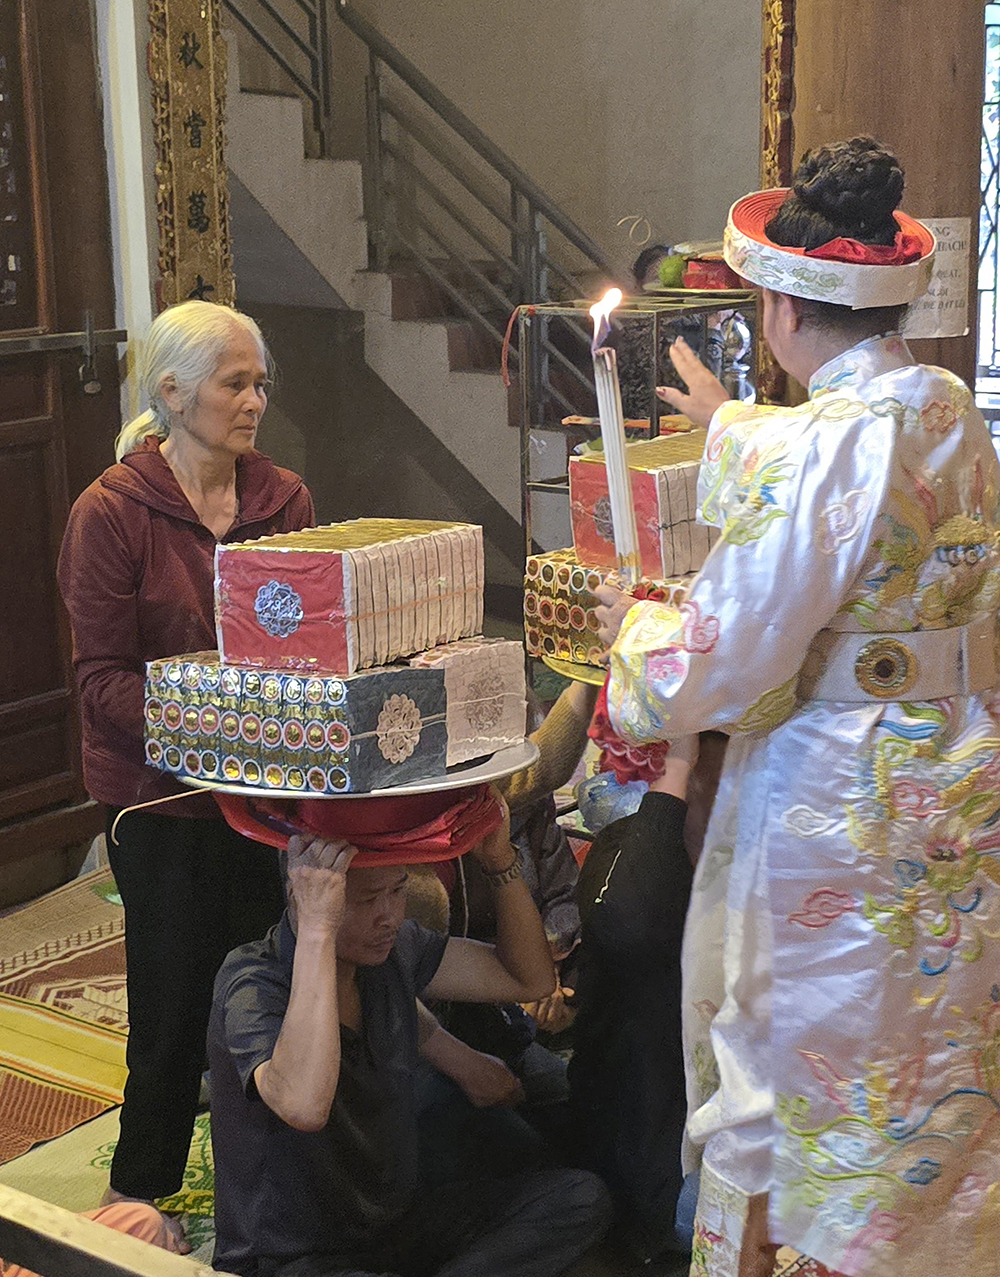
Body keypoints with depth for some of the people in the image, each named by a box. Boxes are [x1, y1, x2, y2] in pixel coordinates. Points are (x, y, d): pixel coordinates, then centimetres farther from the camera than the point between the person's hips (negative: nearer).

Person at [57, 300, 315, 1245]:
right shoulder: (111, 513, -10)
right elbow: (102, 677, -12)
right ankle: (142, 1194, 28)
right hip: (161, 795, -4)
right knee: (175, 998, 6)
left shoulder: (283, 500, 4)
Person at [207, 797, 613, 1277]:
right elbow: (304, 1106, -41)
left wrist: (500, 860, -7)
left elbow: (529, 979, 9)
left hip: (395, 1224, 8)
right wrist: (316, 928, -41)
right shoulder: (251, 982, -21)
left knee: (579, 1197, -10)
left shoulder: (394, 948, 0)